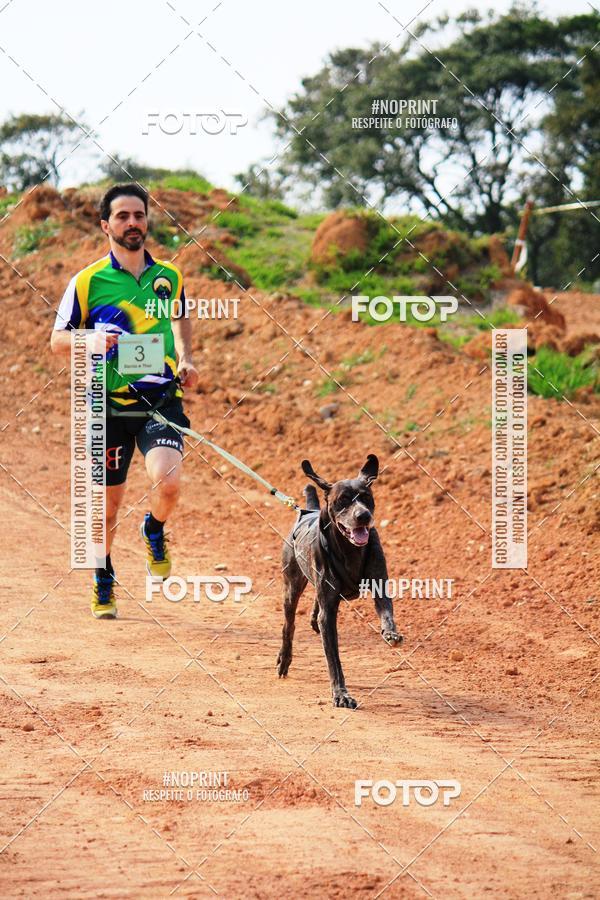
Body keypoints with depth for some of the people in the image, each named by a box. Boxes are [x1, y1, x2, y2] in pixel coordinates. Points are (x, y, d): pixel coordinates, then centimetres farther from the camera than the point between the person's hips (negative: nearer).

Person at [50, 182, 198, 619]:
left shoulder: (169, 276, 6)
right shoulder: (88, 281, -2)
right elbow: (57, 339, 4)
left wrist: (185, 358, 8)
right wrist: (90, 341, -17)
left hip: (161, 399, 1)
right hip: (110, 403, -1)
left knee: (168, 481, -22)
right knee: (109, 501, 7)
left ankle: (155, 532, 13)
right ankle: (103, 581, 32)